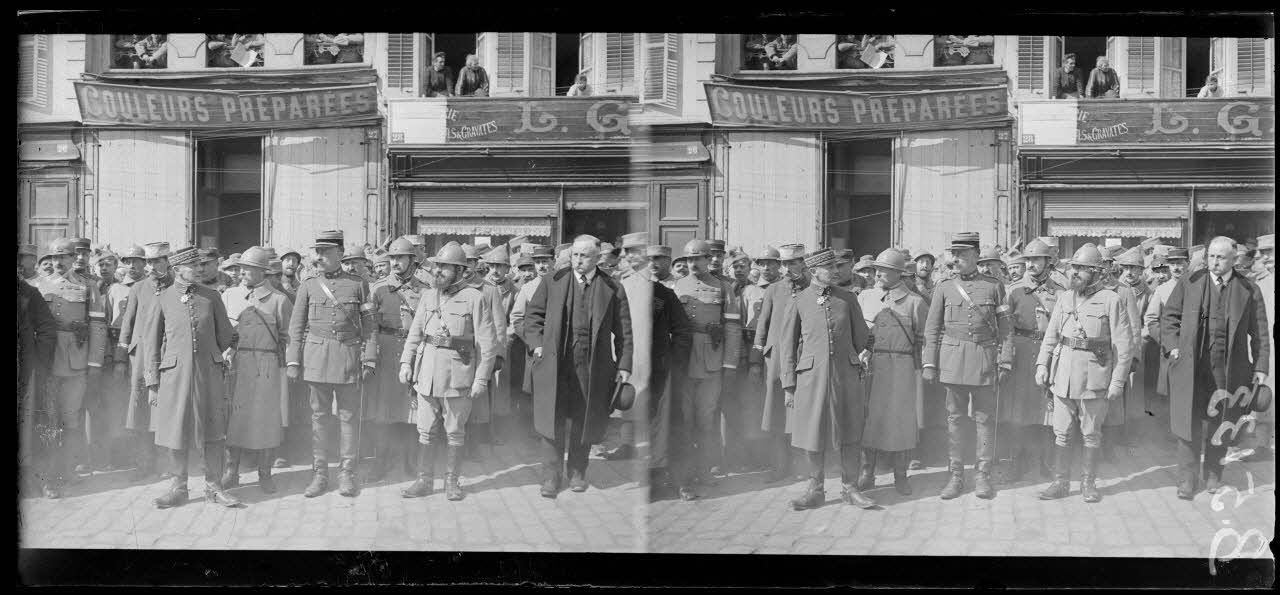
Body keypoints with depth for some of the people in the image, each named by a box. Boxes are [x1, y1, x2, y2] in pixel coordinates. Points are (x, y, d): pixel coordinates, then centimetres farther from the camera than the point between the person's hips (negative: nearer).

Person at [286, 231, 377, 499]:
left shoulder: (358, 285, 4)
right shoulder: (308, 286, 7)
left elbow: (369, 326, 4)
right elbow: (296, 327, 8)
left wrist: (369, 361, -1)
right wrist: (293, 361, 2)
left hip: (348, 356, -1)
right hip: (316, 357, 1)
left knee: (348, 417, 3)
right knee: (319, 416, 4)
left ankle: (347, 475, 11)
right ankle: (319, 474, 11)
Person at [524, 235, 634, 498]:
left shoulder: (612, 289, 4)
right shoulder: (552, 282, 7)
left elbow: (623, 331, 5)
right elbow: (533, 315, 12)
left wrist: (624, 365, 0)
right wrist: (536, 344, -1)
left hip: (592, 365, 0)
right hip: (555, 361, 0)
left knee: (584, 420, 7)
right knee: (553, 418, -3)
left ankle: (578, 472, 23)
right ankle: (551, 475, 5)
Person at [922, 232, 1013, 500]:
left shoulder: (994, 286, 5)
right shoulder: (944, 288, 7)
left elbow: (1004, 328, 6)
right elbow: (932, 329, 8)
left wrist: (1005, 362, 0)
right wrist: (929, 364, 2)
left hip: (984, 360, -1)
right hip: (952, 360, 1)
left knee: (985, 419, 2)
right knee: (953, 418, 3)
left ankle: (983, 476, 11)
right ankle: (955, 475, 11)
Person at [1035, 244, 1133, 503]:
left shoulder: (1111, 300, -5)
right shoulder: (1065, 298, 8)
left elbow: (1124, 344, -5)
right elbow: (1051, 334, 13)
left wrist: (1118, 380, -9)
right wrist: (1042, 364, 1)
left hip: (1095, 375, -4)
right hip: (1063, 374, 4)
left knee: (1091, 434, 7)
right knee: (1061, 432, 6)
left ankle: (1089, 484, 18)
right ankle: (1060, 482, 15)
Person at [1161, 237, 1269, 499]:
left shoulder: (1249, 290, 5)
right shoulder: (1189, 284, 5)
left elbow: (1259, 332, 6)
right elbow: (1168, 316, 11)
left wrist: (1261, 367, 1)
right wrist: (1173, 346, -2)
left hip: (1229, 366, 1)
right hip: (1191, 364, 0)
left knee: (1220, 423, 8)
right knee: (1190, 420, -2)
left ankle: (1213, 475, 23)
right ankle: (1187, 479, 6)